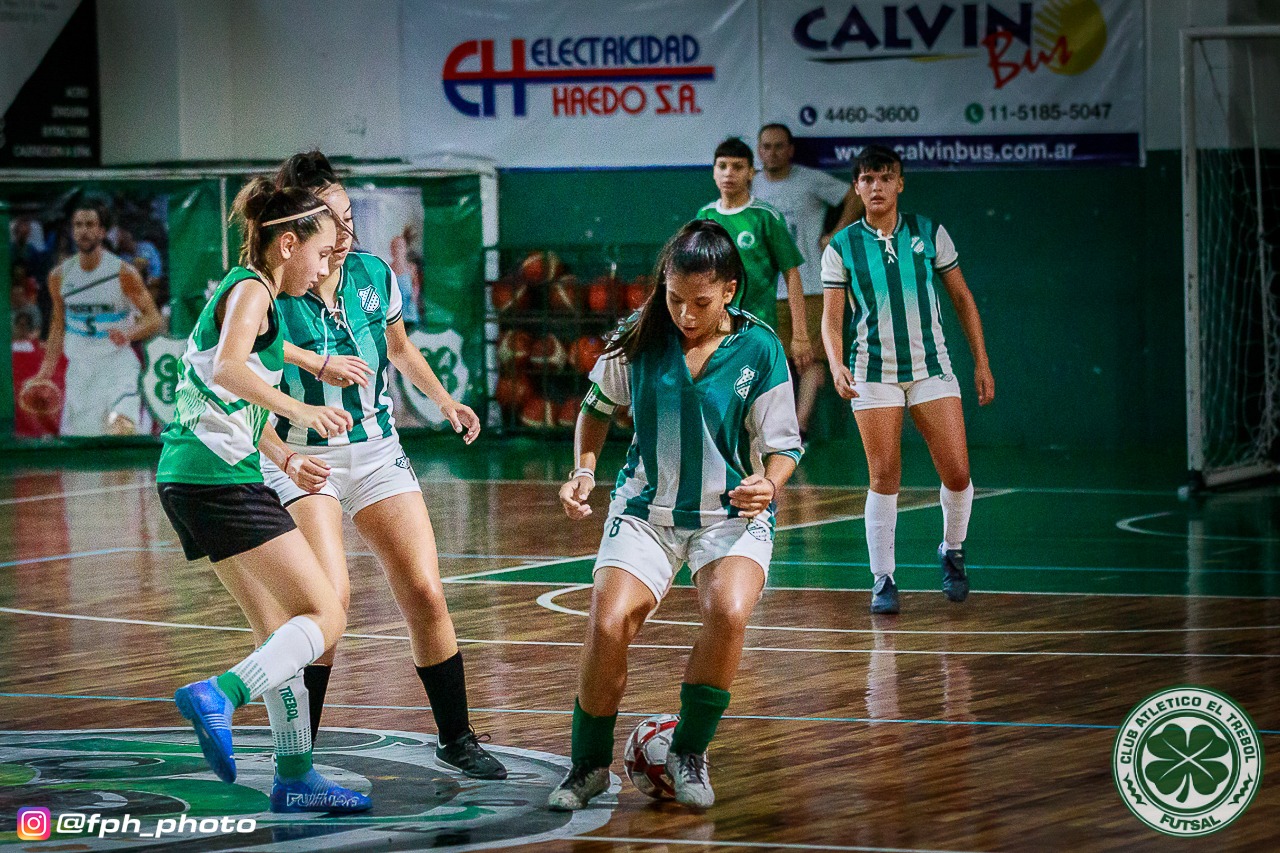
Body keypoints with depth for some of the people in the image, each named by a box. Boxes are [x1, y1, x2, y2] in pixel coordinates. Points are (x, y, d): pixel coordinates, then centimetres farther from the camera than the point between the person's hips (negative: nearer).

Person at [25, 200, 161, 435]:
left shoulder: (123, 273, -7)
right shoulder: (59, 276, 5)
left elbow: (153, 319, -4)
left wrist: (129, 333, -25)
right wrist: (46, 369, 7)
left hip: (118, 365, -4)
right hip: (79, 369, 4)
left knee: (121, 429, -27)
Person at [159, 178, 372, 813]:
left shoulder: (240, 290, 20)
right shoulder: (251, 290, -8)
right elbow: (227, 369, -28)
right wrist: (297, 411, -38)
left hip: (188, 475, 10)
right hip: (221, 476, -10)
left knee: (280, 629, 14)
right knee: (324, 618, -11)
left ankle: (294, 777, 15)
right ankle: (219, 696, -28)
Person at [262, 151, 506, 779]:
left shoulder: (374, 274, 2)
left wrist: (446, 402, 14)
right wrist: (317, 363, -41)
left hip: (377, 452, 5)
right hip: (303, 458, -5)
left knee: (426, 594, 0)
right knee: (330, 595, -22)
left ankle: (456, 738, 16)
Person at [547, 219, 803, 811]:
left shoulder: (759, 349, -10)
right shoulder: (639, 339, -5)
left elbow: (783, 443, -2)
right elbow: (597, 406, 14)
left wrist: (769, 484, -23)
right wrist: (584, 469, -1)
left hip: (731, 514, -2)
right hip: (645, 509, 2)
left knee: (728, 613, -30)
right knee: (608, 625, -20)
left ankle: (689, 752, -8)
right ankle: (589, 763, 4)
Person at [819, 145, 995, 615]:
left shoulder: (930, 234, 4)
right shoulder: (841, 247, 1)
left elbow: (962, 299, 11)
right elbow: (831, 319, 1)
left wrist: (981, 362, 7)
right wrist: (837, 365, -17)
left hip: (931, 366, 1)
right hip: (873, 373, -1)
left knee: (957, 473, -6)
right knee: (884, 477, -7)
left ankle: (952, 551, 20)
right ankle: (883, 580, 2)